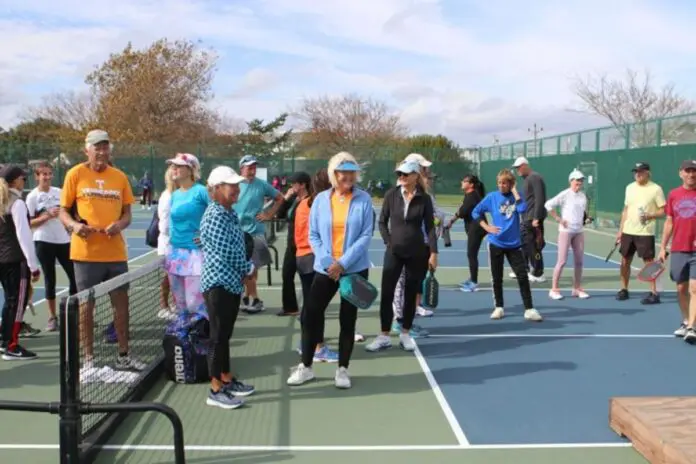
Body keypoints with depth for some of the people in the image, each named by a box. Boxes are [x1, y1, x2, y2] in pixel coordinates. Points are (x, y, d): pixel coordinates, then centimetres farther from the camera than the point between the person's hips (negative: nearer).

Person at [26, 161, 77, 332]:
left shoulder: (59, 192, 6)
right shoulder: (32, 197, -4)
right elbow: (30, 223, -6)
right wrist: (47, 216, -19)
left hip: (64, 241, 4)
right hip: (44, 242, -3)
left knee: (75, 276, 3)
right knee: (50, 280, 3)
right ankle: (52, 317, 12)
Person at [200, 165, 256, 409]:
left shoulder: (230, 213, 11)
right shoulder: (215, 217, -17)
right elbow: (226, 255, -20)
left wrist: (246, 269, 0)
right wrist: (248, 269, -5)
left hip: (232, 283, 9)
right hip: (218, 284, -9)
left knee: (225, 334, 18)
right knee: (219, 335, -3)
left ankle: (227, 379, 29)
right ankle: (216, 390, 5)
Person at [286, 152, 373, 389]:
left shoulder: (364, 199, -5)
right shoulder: (321, 199, -1)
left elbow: (366, 236, -9)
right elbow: (313, 236, 1)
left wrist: (343, 263, -17)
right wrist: (328, 263, -12)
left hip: (355, 269, -1)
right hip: (325, 268, 1)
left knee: (348, 319, 7)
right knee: (311, 314, 1)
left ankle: (342, 369, 20)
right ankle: (305, 367, 17)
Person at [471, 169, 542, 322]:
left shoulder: (516, 196, -1)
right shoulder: (492, 197, -2)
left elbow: (522, 209, -21)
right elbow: (475, 212, 5)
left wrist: (514, 191, -14)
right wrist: (486, 227, -5)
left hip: (514, 243, 0)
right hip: (496, 243, 0)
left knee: (523, 276, -4)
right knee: (497, 278, 7)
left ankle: (529, 309, 2)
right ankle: (499, 308, 21)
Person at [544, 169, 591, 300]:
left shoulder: (583, 196, 11)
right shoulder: (565, 195, -8)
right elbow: (548, 205, -13)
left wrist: (585, 218, 9)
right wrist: (558, 219, -13)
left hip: (579, 231, 6)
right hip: (566, 230, -6)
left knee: (579, 261, 7)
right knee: (562, 261, -5)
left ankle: (577, 288, 18)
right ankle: (554, 289, 3)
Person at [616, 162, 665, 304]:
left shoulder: (656, 189, -6)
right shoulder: (630, 187, 10)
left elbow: (663, 211, -6)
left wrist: (649, 215, -24)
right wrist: (620, 230, 14)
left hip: (645, 233, -5)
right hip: (628, 231, 6)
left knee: (649, 262, -3)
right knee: (625, 261, 10)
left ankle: (654, 293, 4)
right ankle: (624, 290, 23)